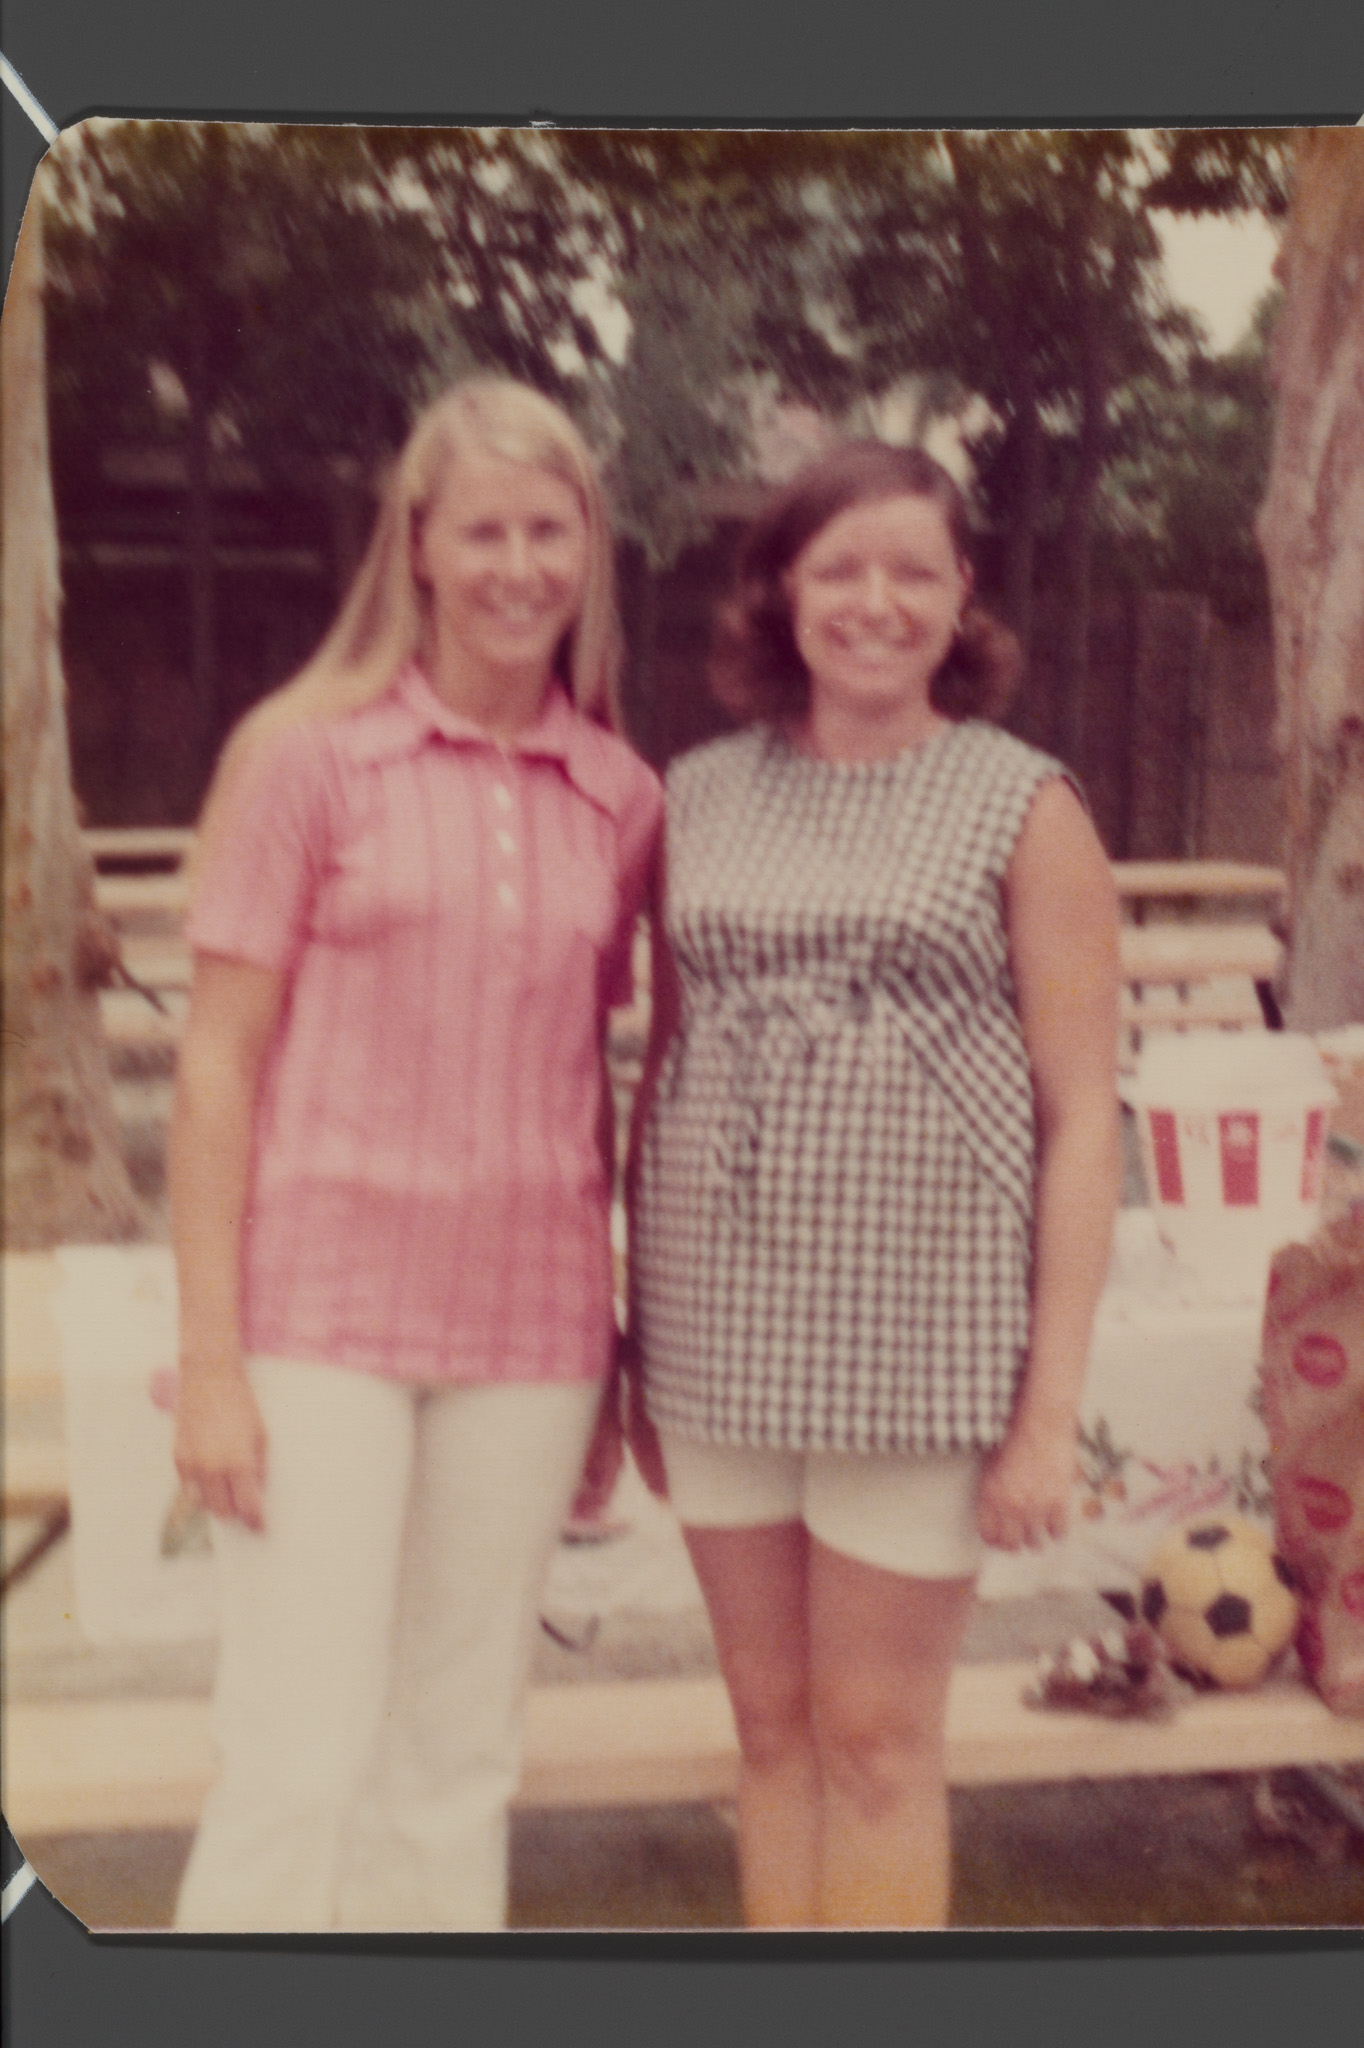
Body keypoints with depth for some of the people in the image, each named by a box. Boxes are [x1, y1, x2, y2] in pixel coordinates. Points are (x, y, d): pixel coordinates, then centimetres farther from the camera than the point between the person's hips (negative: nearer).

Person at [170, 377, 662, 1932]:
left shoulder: (620, 800, 7)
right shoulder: (306, 752, -3)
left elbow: (589, 1077, 12)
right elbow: (218, 1062, -4)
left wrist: (605, 1353, 10)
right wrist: (209, 1360, -8)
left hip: (524, 1334, 4)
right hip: (323, 1312, -3)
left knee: (457, 1764, 11)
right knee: (299, 1763, -3)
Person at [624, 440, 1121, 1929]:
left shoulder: (1026, 811, -2)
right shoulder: (699, 798, 8)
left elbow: (1082, 1121, -4)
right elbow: (661, 1069, 12)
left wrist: (1051, 1405, -9)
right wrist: (639, 1350, 11)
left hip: (920, 1338, -3)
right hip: (724, 1331, 4)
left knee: (877, 1737, 5)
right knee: (770, 1723, 13)